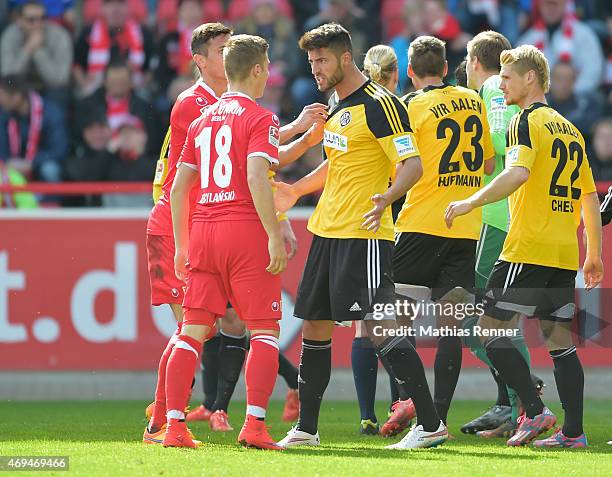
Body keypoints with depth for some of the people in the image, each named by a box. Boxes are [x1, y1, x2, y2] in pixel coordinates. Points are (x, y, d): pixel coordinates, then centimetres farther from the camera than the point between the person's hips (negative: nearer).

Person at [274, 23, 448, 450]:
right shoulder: (336, 103, 15)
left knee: (380, 328, -14)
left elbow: (413, 164, -18)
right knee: (314, 327, 12)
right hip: (327, 231, 9)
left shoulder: (380, 104, -12)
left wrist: (387, 196, -36)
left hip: (364, 234, -9)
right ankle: (306, 428, 21)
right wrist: (296, 191, 34)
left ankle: (431, 425, -10)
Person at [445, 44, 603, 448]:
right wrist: (594, 254, 27)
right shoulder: (570, 130, 19)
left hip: (527, 249, -8)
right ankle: (574, 431, 4)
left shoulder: (527, 120, -5)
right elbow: (591, 197, 22)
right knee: (560, 340, 9)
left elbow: (518, 172, -24)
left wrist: (472, 202, -27)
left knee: (490, 329, -2)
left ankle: (536, 411, -10)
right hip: (565, 254, 8)